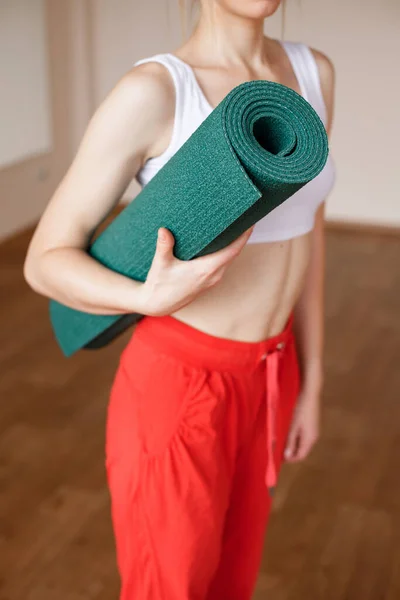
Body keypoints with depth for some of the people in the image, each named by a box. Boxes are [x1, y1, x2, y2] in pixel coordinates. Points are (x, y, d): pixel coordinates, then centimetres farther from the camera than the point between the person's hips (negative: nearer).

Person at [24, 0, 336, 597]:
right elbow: (46, 261, -13)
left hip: (266, 383, 7)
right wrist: (151, 299, -33)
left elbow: (305, 234, 9)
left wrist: (310, 385, 13)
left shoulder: (313, 73, 2)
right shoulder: (149, 92, -18)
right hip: (176, 390, -6)